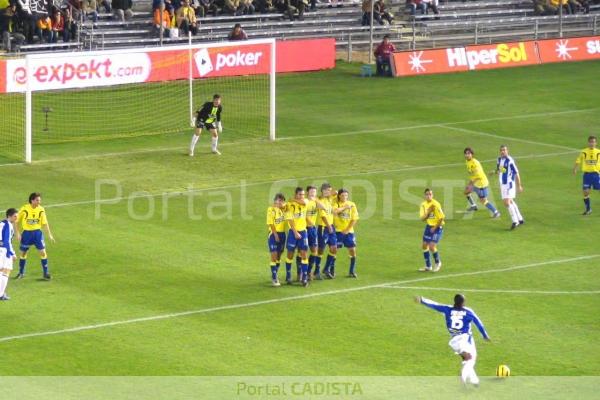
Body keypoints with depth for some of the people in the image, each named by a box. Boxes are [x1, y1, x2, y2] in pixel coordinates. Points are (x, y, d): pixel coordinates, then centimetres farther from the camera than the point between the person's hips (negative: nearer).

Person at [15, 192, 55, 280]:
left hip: (37, 232, 1)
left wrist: (49, 234, -2)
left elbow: (45, 223, 2)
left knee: (43, 252, -5)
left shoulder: (41, 209, -5)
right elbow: (17, 221, -3)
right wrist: (17, 233, -7)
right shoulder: (24, 209, -13)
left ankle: (46, 273, 4)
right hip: (26, 232, -1)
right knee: (23, 253, 10)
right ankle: (21, 273, 27)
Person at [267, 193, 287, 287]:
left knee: (279, 256, 14)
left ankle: (275, 275, 27)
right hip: (274, 234, -6)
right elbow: (270, 224, -12)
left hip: (282, 234, 6)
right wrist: (276, 235, -16)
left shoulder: (284, 208, 6)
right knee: (274, 256, -6)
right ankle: (274, 278, -4)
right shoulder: (271, 210, -10)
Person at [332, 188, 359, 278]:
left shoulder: (351, 204, 4)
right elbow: (334, 211, -25)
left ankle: (352, 272, 12)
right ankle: (331, 271, 4)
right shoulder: (336, 203, -2)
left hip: (349, 231, 2)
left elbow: (354, 219, 1)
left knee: (352, 251, 1)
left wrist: (347, 229, -7)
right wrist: (344, 207, -18)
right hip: (337, 231, -2)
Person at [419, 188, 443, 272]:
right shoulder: (423, 204, 0)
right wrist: (427, 213, -22)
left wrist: (435, 227, -13)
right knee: (424, 246, 6)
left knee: (432, 246, -15)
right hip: (428, 226, 6)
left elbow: (442, 218, -15)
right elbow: (422, 219, -4)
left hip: (437, 227, -6)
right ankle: (428, 266, 20)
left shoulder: (436, 204, -18)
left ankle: (438, 263, 11)